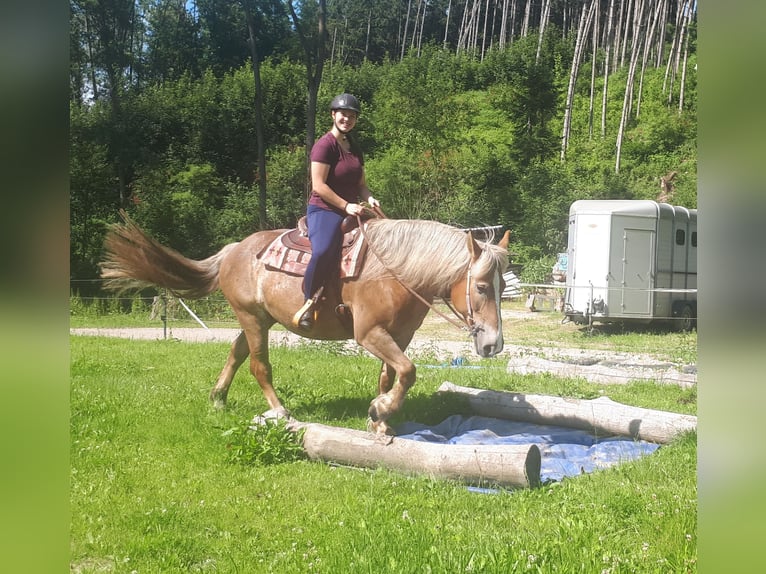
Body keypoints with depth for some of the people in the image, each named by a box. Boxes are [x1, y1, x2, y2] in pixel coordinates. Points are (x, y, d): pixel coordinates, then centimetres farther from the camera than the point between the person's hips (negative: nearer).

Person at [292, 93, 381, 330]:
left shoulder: (355, 148, 17)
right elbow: (318, 185, -15)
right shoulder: (325, 145, -8)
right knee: (323, 251, -36)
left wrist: (369, 198, 0)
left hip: (351, 210, 9)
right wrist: (346, 205, -19)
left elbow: (360, 183, 22)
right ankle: (308, 302, -17)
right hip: (324, 210, -9)